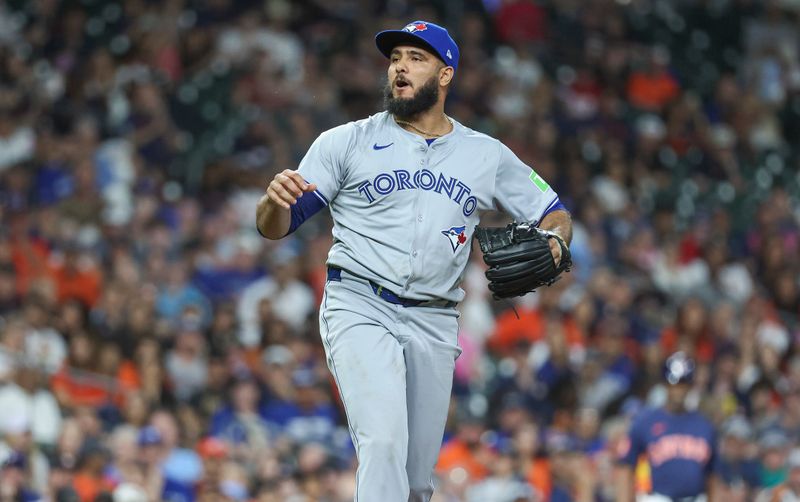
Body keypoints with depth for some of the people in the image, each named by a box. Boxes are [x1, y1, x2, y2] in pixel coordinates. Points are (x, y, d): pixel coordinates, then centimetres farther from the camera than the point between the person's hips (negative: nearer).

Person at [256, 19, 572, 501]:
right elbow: (274, 226, 2)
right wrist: (276, 198, -23)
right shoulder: (348, 142, 4)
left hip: (434, 325, 3)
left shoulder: (487, 155, 12)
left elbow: (555, 214, 17)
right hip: (360, 309, -3)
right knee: (384, 444, -25)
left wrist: (552, 240, -7)